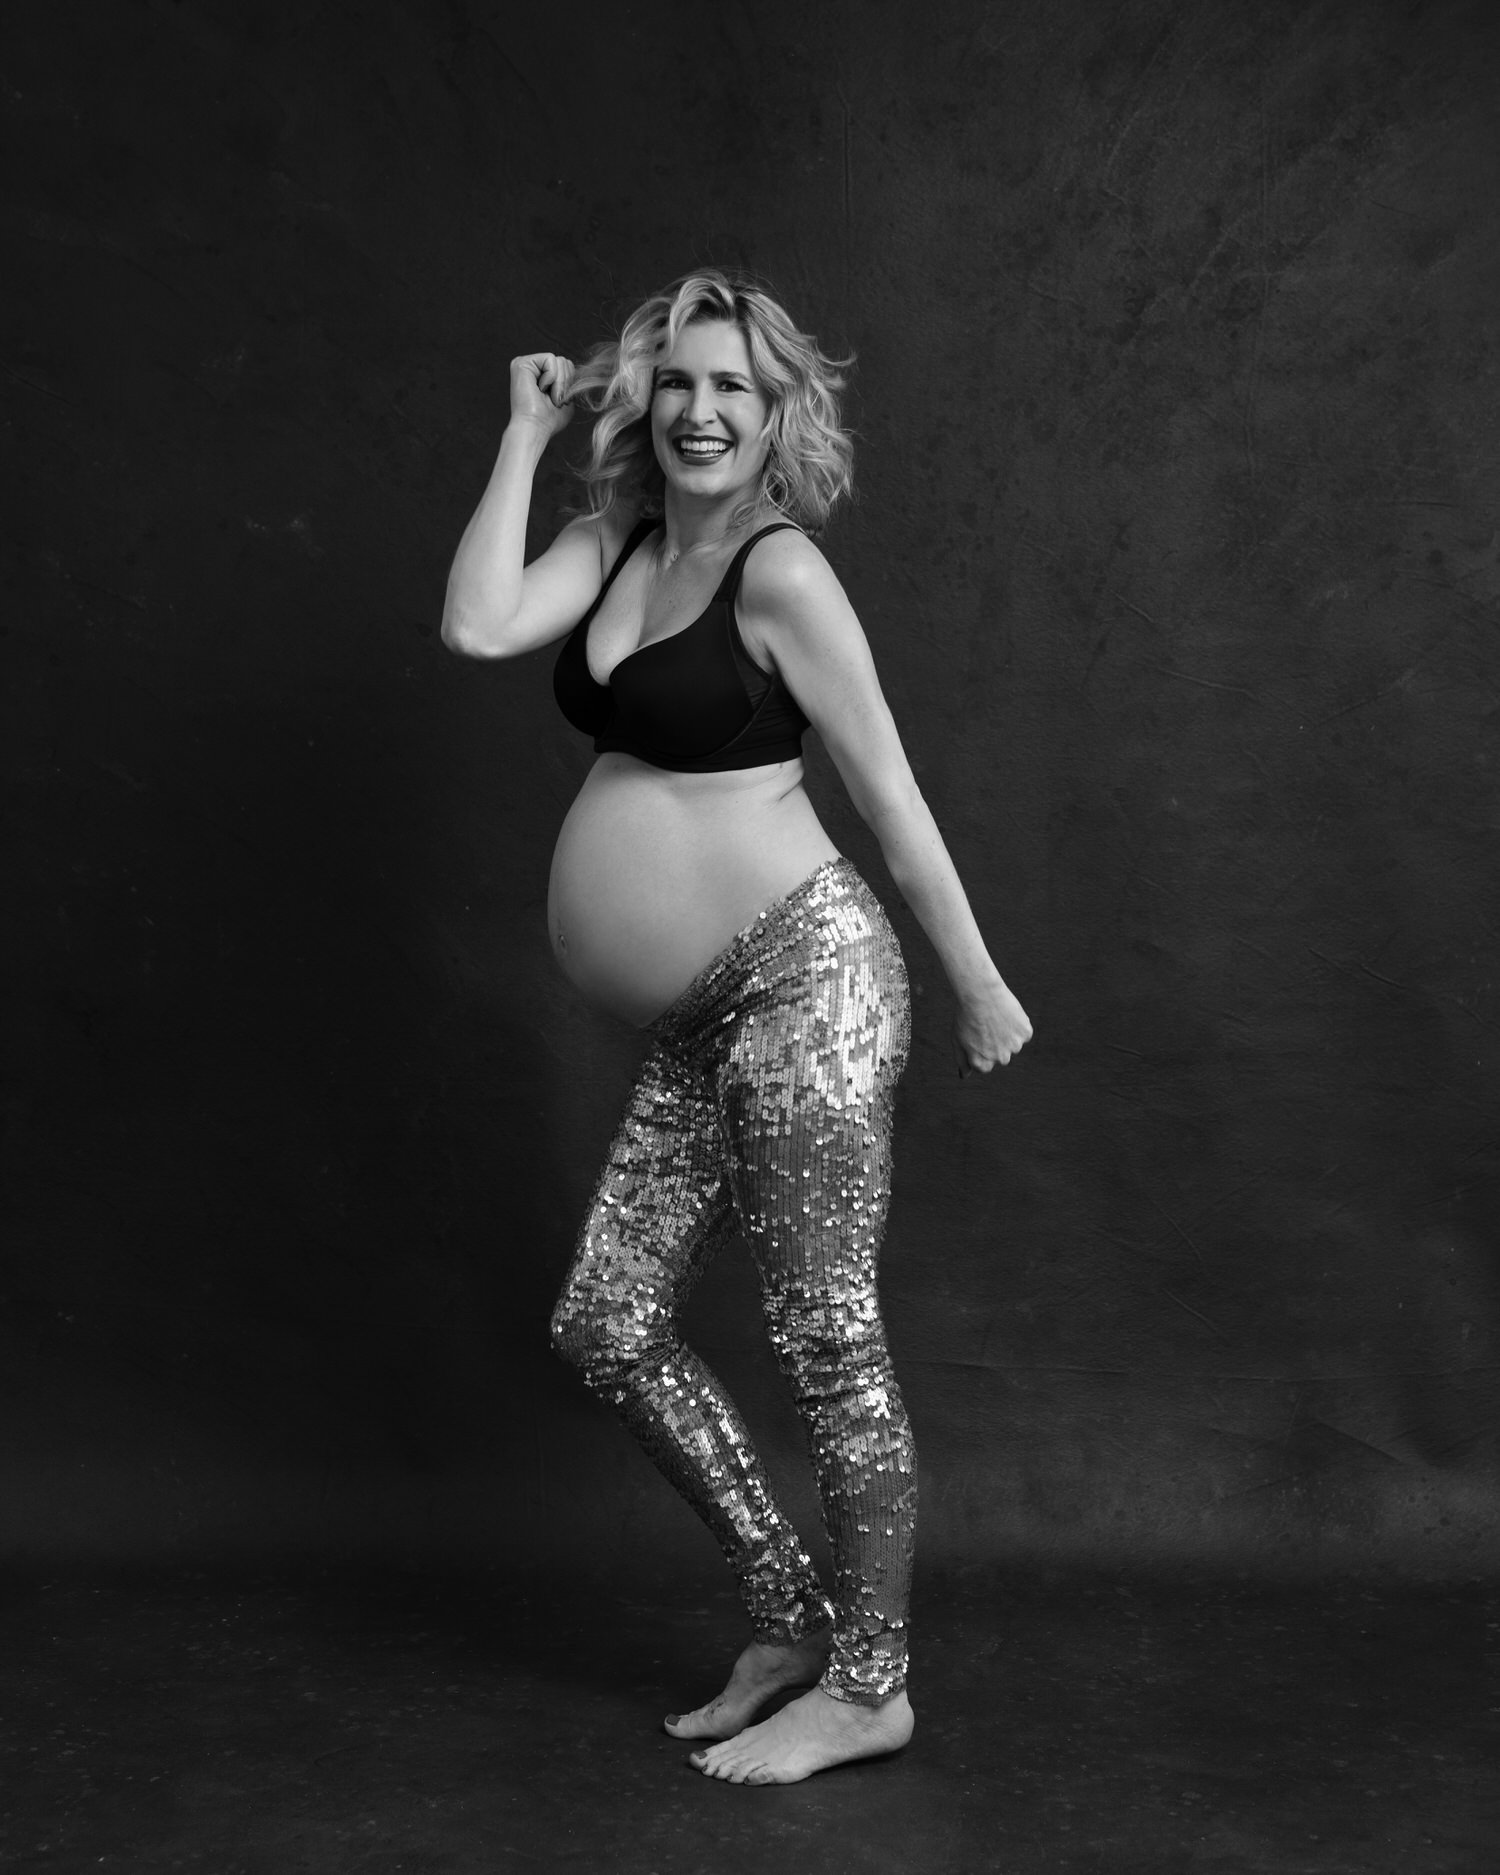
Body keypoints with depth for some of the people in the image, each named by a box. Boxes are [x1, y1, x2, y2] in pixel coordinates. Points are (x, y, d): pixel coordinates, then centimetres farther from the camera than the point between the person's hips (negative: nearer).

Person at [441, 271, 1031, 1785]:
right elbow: (478, 628, -6)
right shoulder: (615, 543, 11)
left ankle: (870, 1688, 18)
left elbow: (889, 794, -8)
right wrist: (528, 432, 0)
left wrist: (980, 988, -3)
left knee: (827, 1343, 0)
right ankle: (790, 1624, 26)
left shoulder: (778, 572, -9)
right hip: (702, 1025, 8)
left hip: (805, 978, -8)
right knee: (608, 1327, 11)